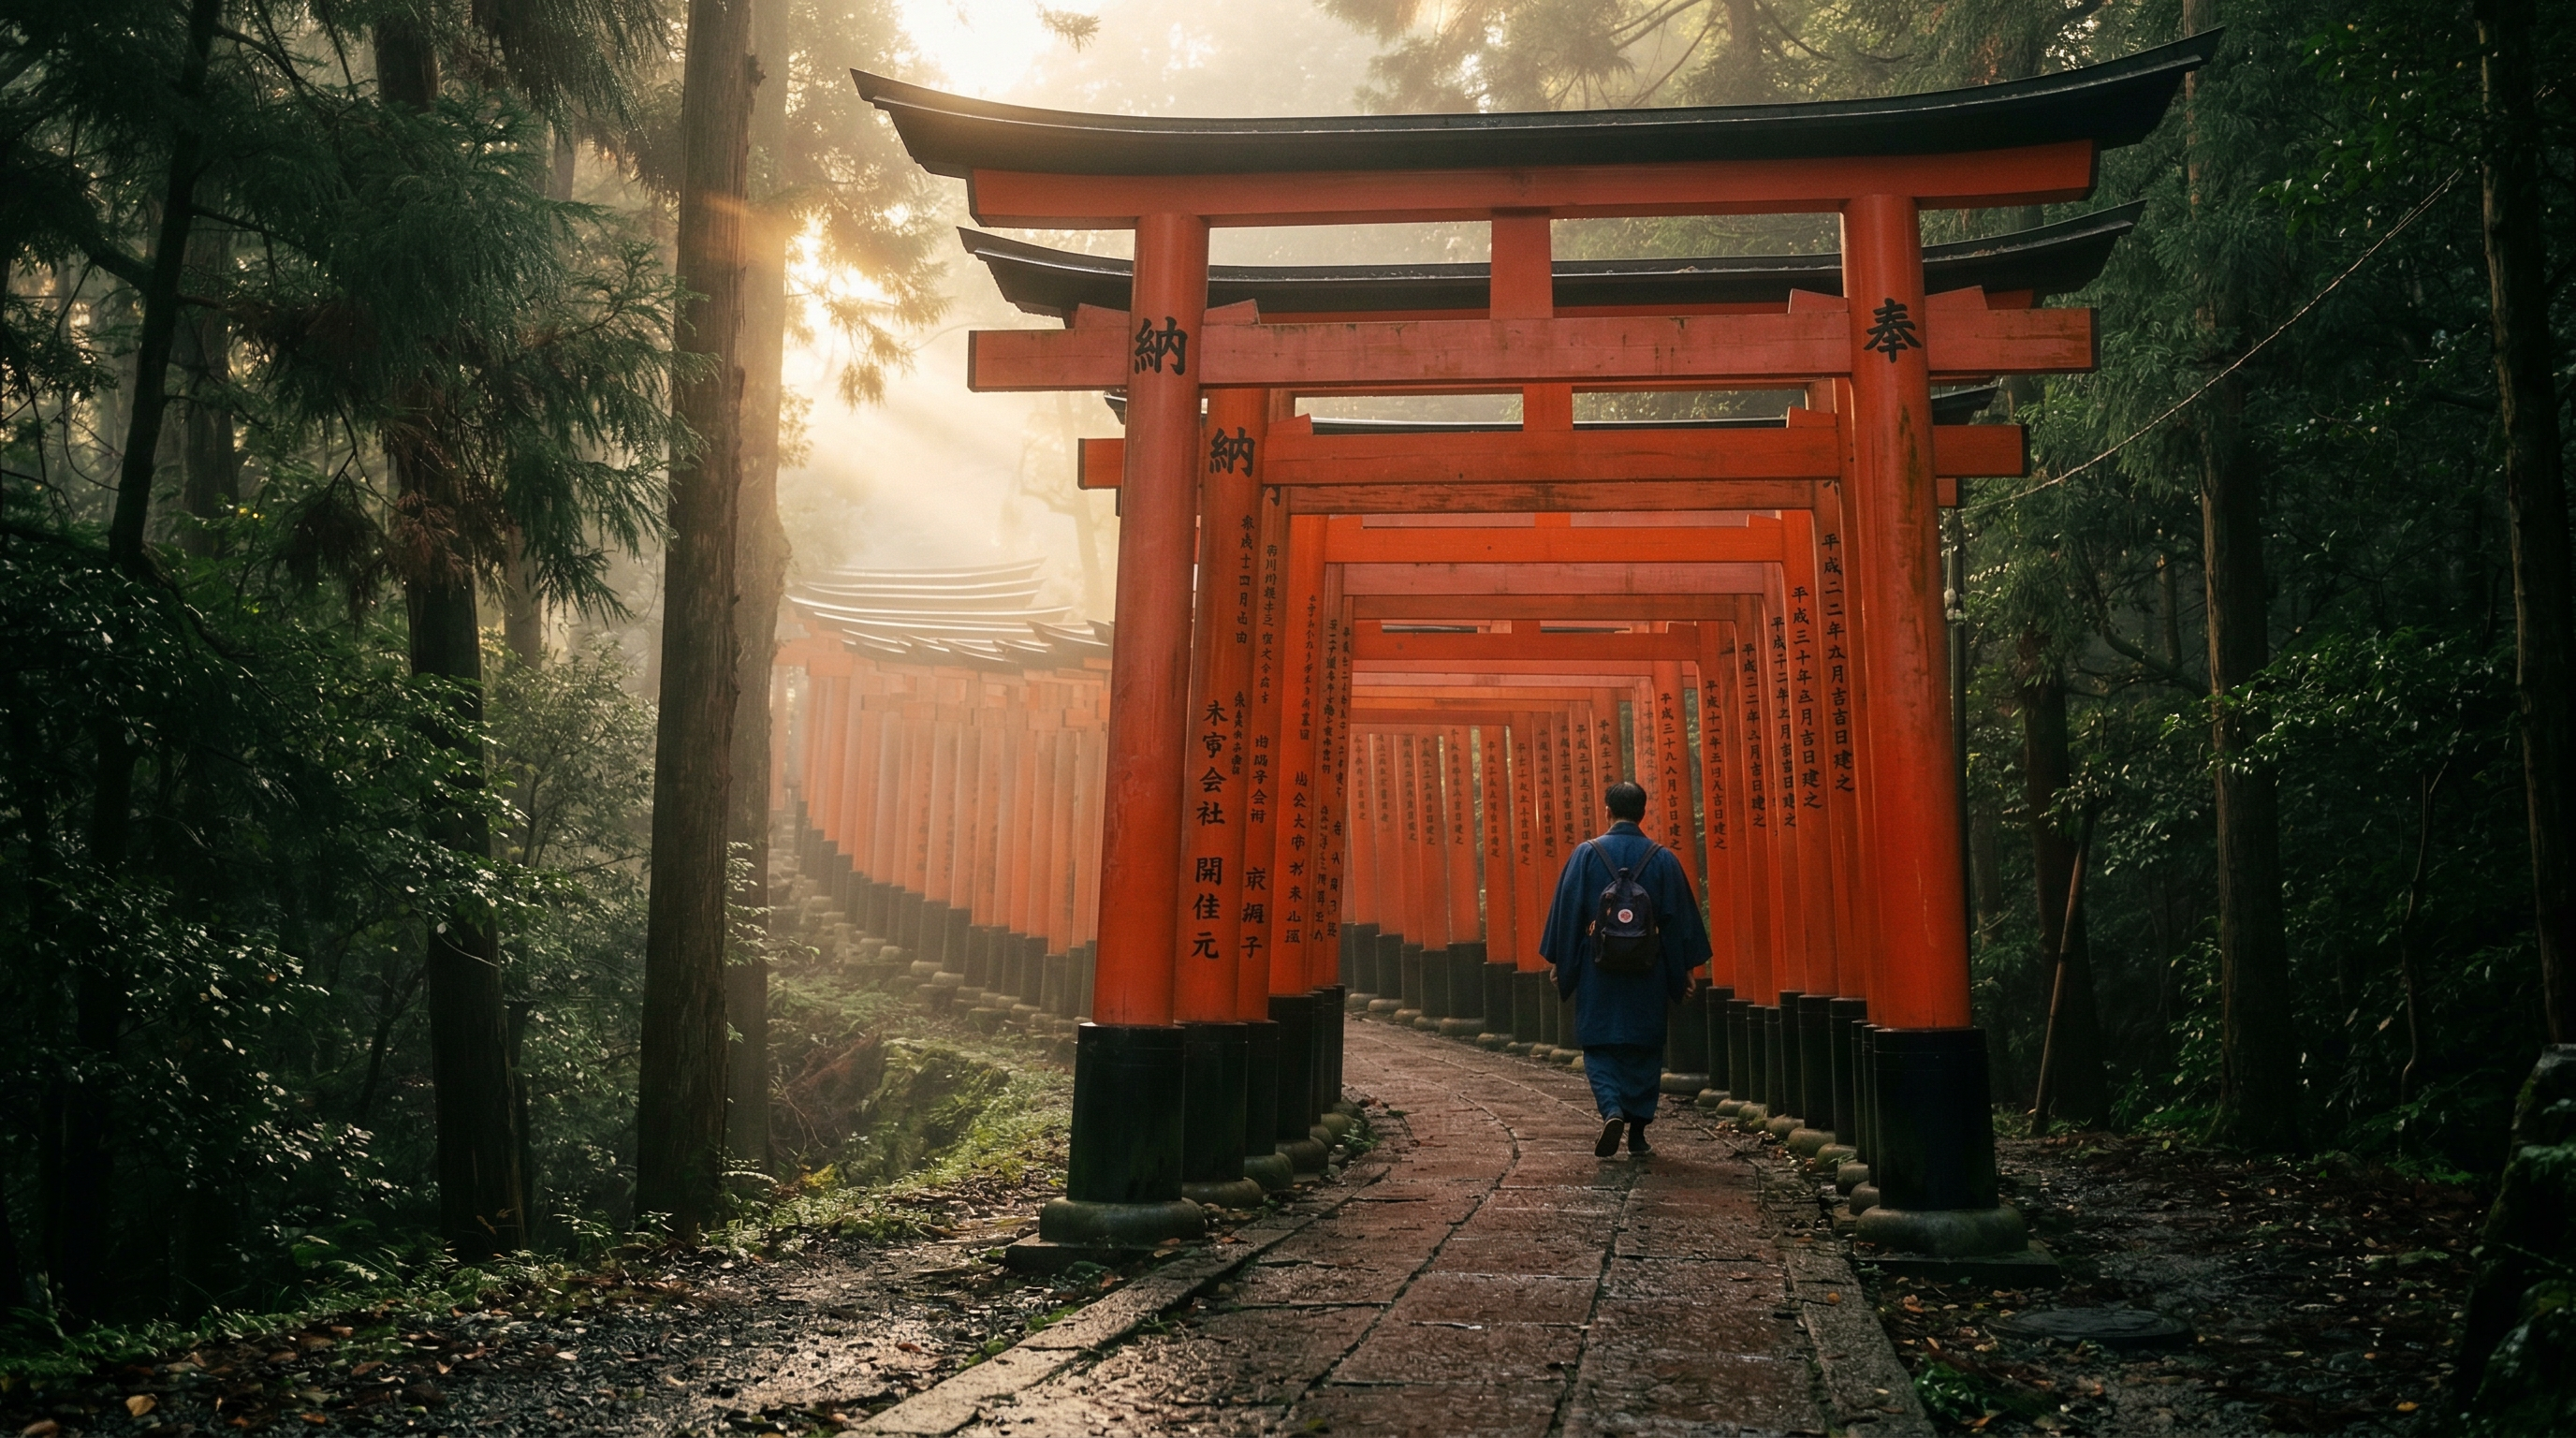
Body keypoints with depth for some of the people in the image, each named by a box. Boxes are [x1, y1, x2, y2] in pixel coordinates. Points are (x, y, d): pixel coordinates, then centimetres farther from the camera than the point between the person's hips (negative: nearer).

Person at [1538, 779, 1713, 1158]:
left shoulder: (1586, 854, -4)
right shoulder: (1663, 859, -1)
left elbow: (1566, 911, -2)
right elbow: (1680, 918, 1)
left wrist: (1559, 963, 6)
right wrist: (1684, 970, 9)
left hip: (1598, 969, -1)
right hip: (1649, 971, 1)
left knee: (1599, 1045, 7)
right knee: (1645, 1049, 12)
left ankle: (1611, 1110, -17)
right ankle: (1638, 1132, 14)